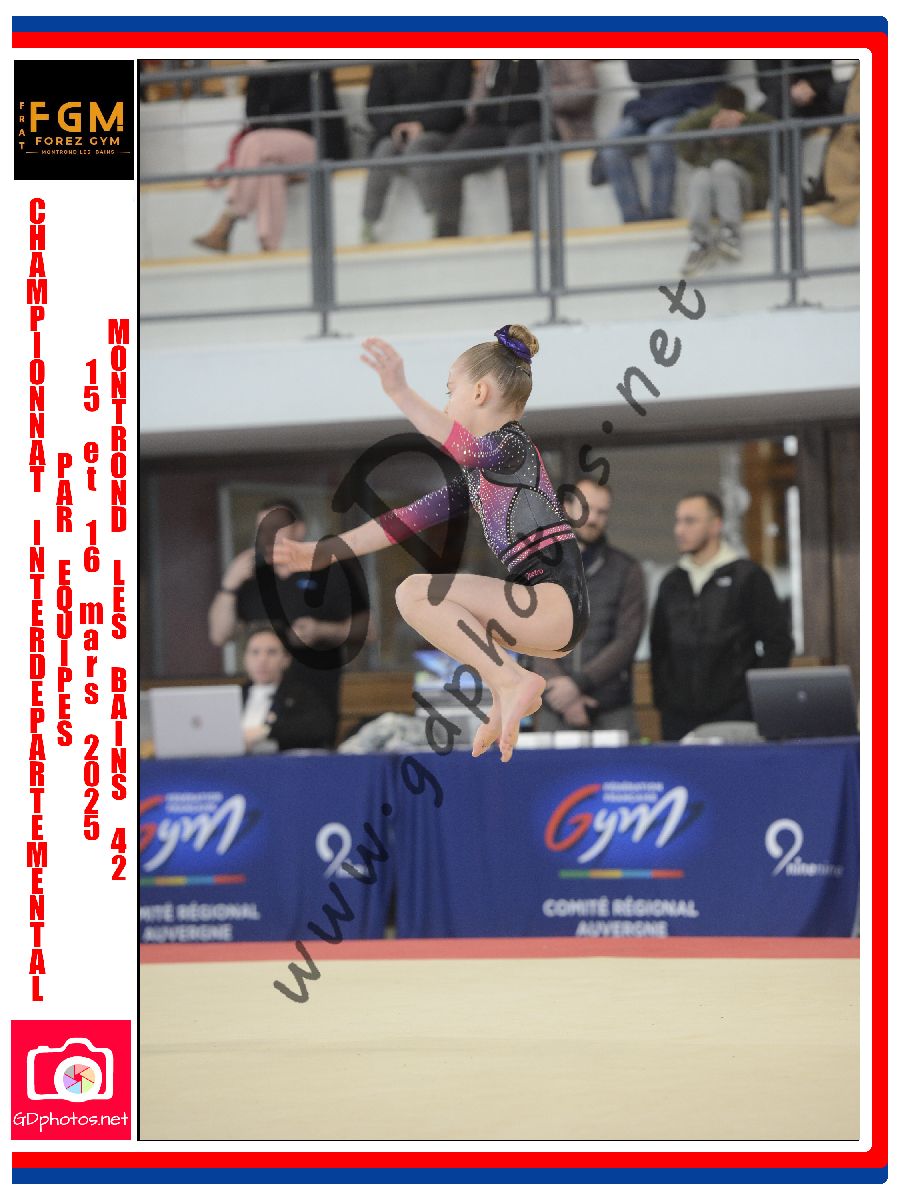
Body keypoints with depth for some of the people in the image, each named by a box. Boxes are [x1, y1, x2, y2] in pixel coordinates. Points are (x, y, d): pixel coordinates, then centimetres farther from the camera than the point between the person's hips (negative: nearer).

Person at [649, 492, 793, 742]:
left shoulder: (749, 577, 1)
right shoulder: (672, 583, 16)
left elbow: (778, 642, 0)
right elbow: (659, 646, 21)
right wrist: (661, 697, 9)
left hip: (733, 712, -4)